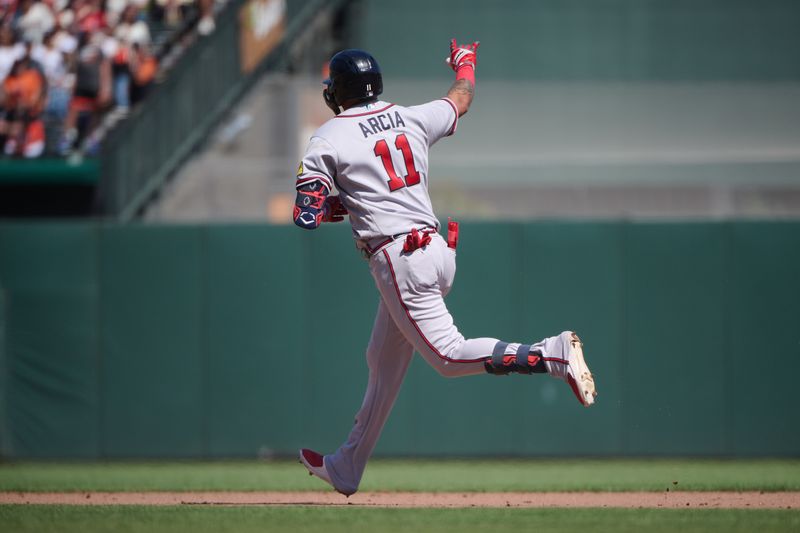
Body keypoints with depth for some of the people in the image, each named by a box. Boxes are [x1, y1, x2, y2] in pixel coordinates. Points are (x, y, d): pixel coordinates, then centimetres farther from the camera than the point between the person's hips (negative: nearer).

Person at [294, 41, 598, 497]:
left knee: (450, 355, -13)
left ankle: (553, 355, -31)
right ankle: (346, 470, 26)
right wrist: (466, 63, 53)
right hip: (438, 251, 8)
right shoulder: (412, 118, 11)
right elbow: (461, 100, 31)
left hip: (398, 260, -8)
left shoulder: (328, 140, -5)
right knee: (384, 362, 16)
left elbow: (306, 219, -9)